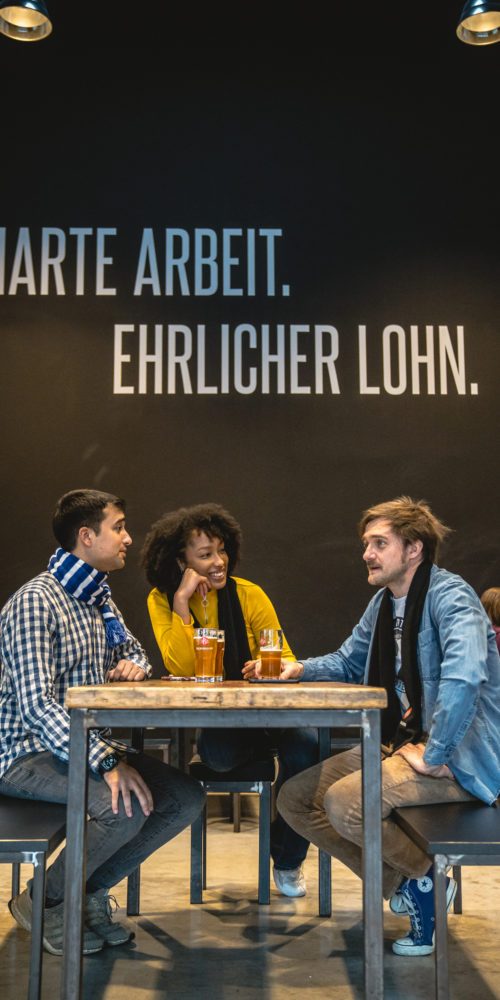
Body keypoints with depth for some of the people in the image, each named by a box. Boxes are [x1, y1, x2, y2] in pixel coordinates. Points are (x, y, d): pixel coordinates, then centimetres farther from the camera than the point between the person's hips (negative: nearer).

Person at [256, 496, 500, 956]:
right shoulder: (384, 602, 10)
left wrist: (434, 755, -29)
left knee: (344, 802, -29)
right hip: (400, 741, 9)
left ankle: (427, 876, -1)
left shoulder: (449, 594, -18)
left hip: (460, 755, -9)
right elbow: (349, 661, 24)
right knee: (295, 798, 2)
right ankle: (403, 885, 5)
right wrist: (301, 669, 5)